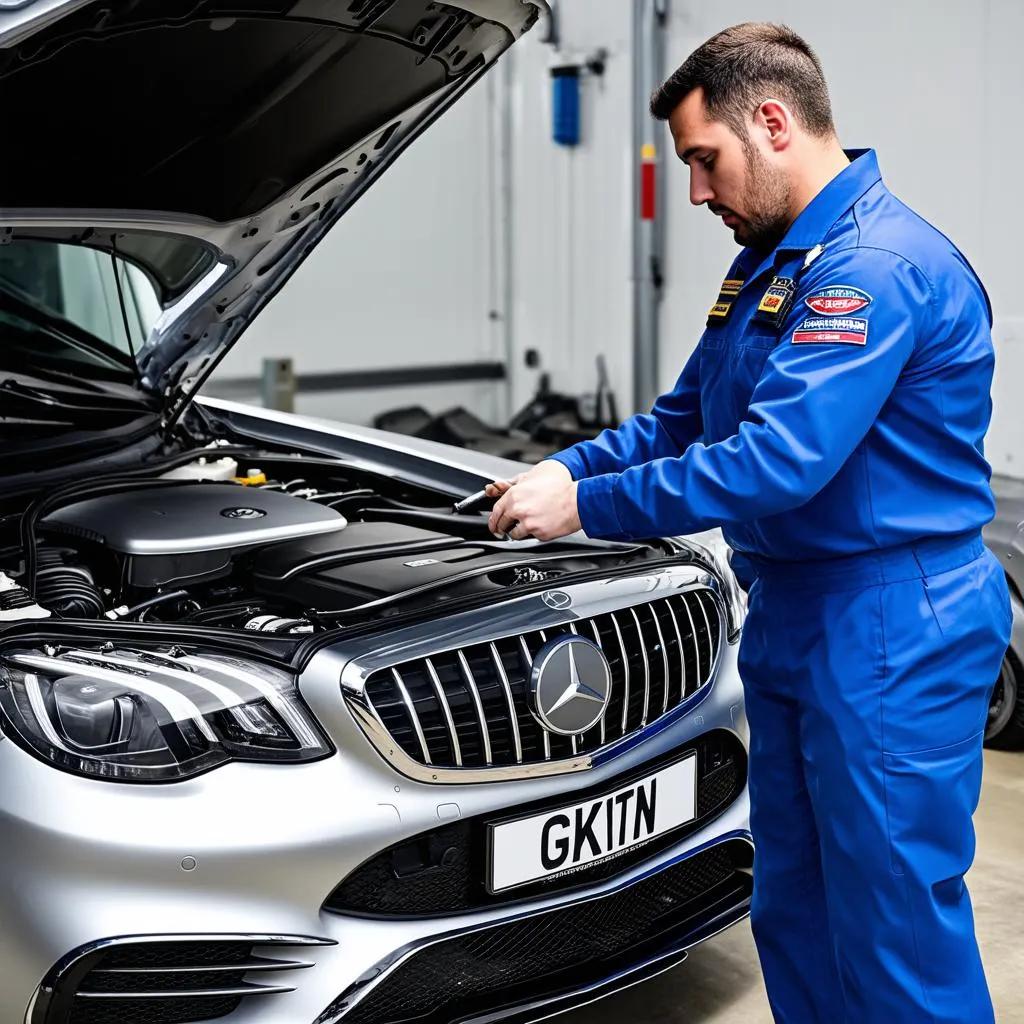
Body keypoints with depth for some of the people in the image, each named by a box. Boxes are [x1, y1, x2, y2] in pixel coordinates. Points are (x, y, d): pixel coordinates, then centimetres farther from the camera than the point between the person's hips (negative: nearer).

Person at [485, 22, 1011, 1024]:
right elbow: (686, 418, 21)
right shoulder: (771, 262, 14)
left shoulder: (877, 266, -19)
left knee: (899, 923, 1)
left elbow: (775, 463, -28)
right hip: (791, 620, 10)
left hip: (892, 637, -10)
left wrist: (588, 507, -20)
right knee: (792, 910, 19)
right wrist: (568, 467, 5)